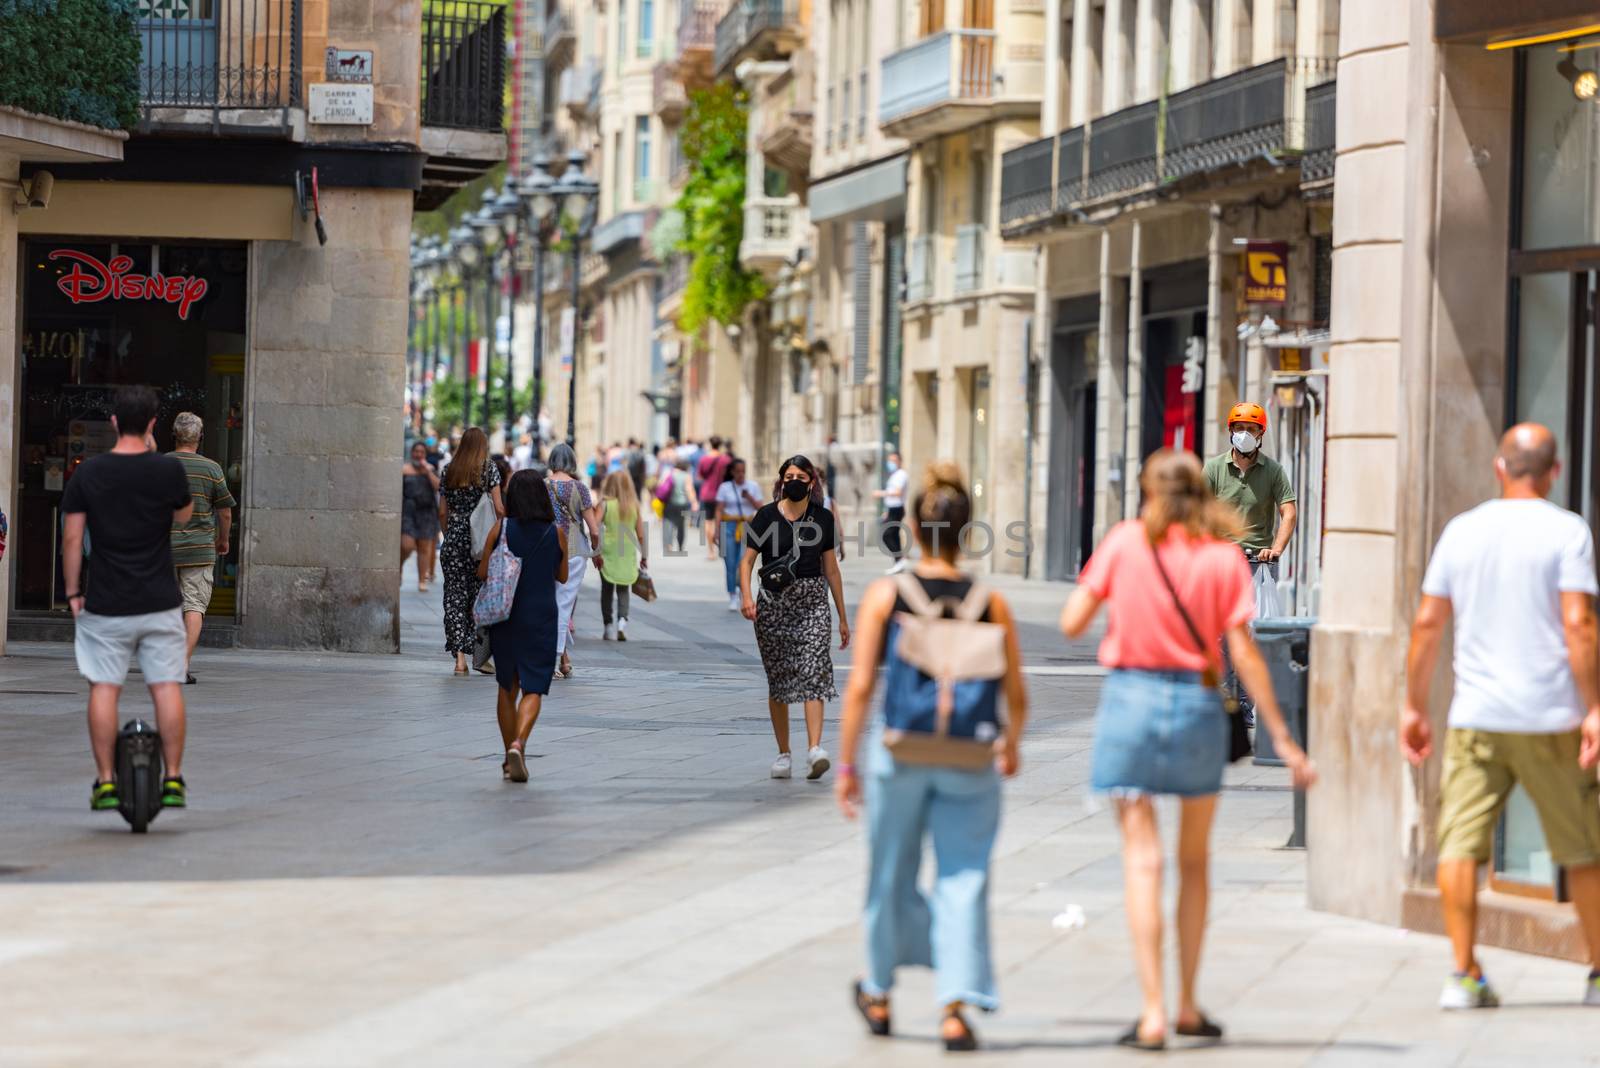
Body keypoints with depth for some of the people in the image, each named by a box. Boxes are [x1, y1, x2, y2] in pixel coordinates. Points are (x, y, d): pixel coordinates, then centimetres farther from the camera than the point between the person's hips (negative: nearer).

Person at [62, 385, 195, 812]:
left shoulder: (88, 473, -4)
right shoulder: (168, 470, -6)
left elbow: (72, 538, -2)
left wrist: (73, 593, 8)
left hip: (105, 603, 0)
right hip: (160, 602, 0)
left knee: (104, 689, 5)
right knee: (167, 688, 5)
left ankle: (105, 782, 4)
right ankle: (173, 781, 5)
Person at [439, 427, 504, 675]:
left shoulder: (450, 471, 7)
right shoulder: (489, 470, -2)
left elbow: (442, 512, 10)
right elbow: (499, 508, -6)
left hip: (454, 537, 2)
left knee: (455, 596, 2)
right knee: (479, 595, 7)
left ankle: (459, 656, -6)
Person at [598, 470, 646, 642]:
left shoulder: (605, 504, -5)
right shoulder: (635, 506, 0)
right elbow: (641, 535, 1)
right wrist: (644, 556, 9)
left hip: (608, 551, -1)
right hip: (628, 553, 1)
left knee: (607, 589, 12)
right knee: (623, 589, 10)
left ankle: (608, 626, 13)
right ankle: (622, 620, -12)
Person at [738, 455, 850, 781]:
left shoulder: (822, 518, 6)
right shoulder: (767, 516, 0)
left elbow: (831, 569, 11)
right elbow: (747, 561, -4)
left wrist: (842, 617, 13)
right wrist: (746, 596, -22)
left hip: (812, 601, 0)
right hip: (774, 601, 0)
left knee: (814, 672, -15)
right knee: (778, 679, 5)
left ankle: (815, 749, -26)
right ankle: (783, 753, 16)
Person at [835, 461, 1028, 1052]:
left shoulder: (885, 595, -4)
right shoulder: (991, 603, -3)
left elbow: (860, 686, -7)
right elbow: (1016, 696, 0)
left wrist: (846, 763, 1)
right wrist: (1012, 743, 20)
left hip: (899, 753, 0)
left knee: (892, 875, 16)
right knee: (962, 879, 4)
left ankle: (879, 994, 34)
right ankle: (956, 1008, -6)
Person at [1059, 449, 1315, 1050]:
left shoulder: (1125, 540, -2)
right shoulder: (1224, 556, 0)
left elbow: (1071, 623, -2)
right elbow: (1243, 652, -5)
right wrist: (1282, 738, -2)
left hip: (1130, 698, -1)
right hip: (1197, 705, 1)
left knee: (1142, 859, -2)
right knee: (1194, 861, 17)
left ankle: (1152, 1012, -10)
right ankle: (1187, 1005, 22)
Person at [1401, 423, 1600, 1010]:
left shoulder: (1461, 531, 7)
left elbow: (1427, 623, 7)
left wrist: (1413, 706, 14)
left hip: (1475, 718, 2)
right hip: (1550, 718, -2)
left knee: (1459, 845, 0)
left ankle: (1464, 974, -9)